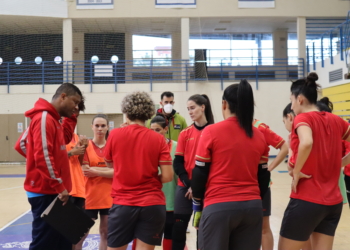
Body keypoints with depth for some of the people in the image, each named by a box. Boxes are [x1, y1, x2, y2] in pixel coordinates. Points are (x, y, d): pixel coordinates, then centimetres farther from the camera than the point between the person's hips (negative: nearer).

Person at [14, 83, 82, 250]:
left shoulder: (52, 119, 15)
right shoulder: (44, 118, -16)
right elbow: (43, 156, -23)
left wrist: (71, 117, 16)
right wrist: (60, 187, -20)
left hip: (52, 191, 10)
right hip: (46, 192, -10)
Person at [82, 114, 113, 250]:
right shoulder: (86, 145, -3)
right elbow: (85, 171, -13)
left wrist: (96, 171, -17)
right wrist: (109, 169, -13)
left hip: (109, 197, 2)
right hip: (90, 196, -2)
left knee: (106, 233, 10)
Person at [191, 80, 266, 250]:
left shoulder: (212, 131, -5)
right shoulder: (259, 135, 7)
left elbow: (199, 174, -3)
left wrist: (198, 207, 8)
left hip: (218, 207, -4)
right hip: (252, 207, 4)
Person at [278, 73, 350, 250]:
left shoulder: (303, 118, -10)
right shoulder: (336, 120, 8)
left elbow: (307, 143, -31)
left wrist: (296, 172, -18)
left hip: (306, 200, -6)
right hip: (334, 201, 7)